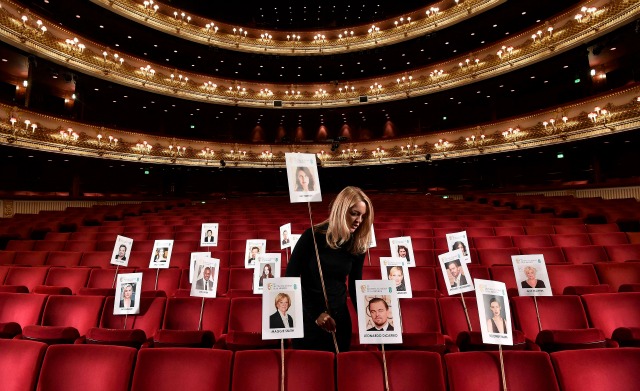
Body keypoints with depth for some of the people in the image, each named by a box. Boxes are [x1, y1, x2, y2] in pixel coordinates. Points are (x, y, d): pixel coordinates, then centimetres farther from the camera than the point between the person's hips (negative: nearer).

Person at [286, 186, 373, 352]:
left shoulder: (357, 245, -3)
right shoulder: (313, 236, -15)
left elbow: (355, 287, 5)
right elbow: (290, 278, -12)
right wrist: (315, 314, -14)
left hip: (340, 318, 3)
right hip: (309, 318, -3)